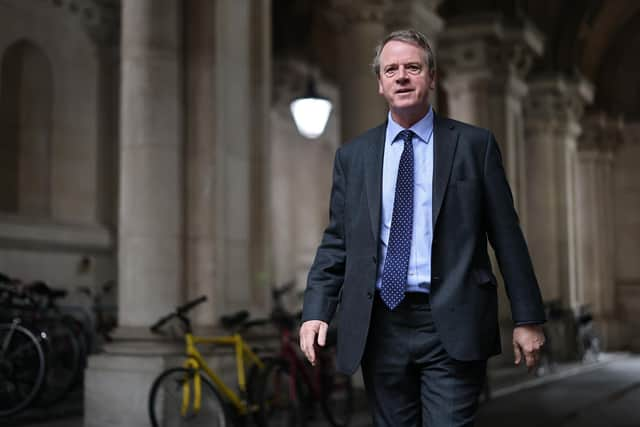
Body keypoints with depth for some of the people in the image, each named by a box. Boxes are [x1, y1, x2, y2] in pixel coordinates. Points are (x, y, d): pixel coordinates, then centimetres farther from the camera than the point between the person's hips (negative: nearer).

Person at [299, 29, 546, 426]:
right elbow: (336, 241, 8)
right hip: (379, 325, 3)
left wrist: (528, 318, 0)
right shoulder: (353, 155, 9)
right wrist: (317, 311, -4)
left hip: (452, 324, -2)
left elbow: (507, 235, 1)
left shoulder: (475, 144, 2)